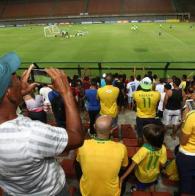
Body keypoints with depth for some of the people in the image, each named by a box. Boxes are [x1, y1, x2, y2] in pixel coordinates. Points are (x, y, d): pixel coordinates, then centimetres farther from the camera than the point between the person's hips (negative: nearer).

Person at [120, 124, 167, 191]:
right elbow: (162, 164, -13)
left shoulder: (144, 150, -40)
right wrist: (157, 170, 9)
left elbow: (133, 165, -36)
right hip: (154, 174, 3)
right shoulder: (163, 149, -27)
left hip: (142, 176, -3)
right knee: (152, 186, 34)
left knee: (140, 189, 27)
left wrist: (122, 178, -30)